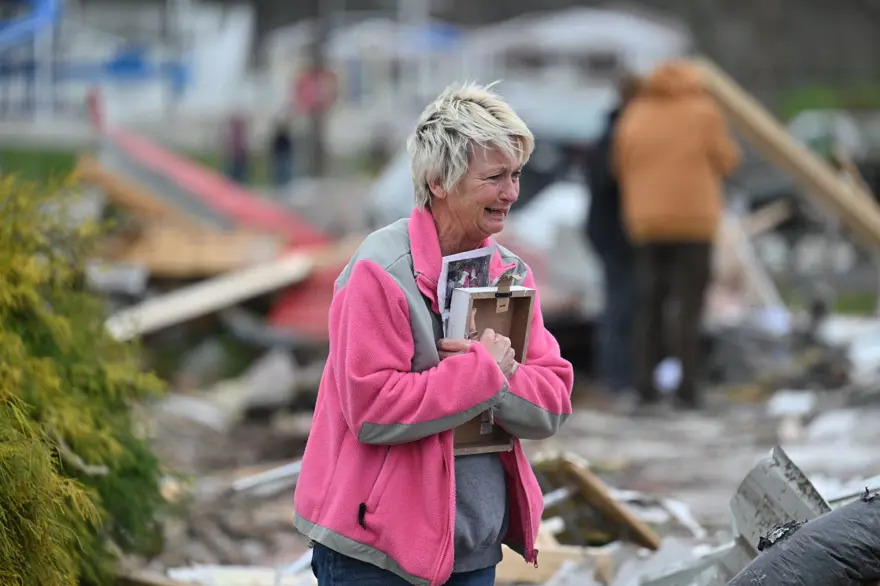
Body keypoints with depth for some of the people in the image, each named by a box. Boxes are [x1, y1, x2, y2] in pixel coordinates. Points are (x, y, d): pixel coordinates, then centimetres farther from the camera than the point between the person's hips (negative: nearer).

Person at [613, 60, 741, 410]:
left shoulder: (635, 117, 8)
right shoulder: (703, 112, -2)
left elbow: (623, 167, 10)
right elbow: (726, 162, 3)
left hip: (647, 224, 3)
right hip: (692, 221, -3)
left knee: (651, 306, 10)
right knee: (688, 306, -2)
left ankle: (645, 385, 3)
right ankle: (687, 388, -9)